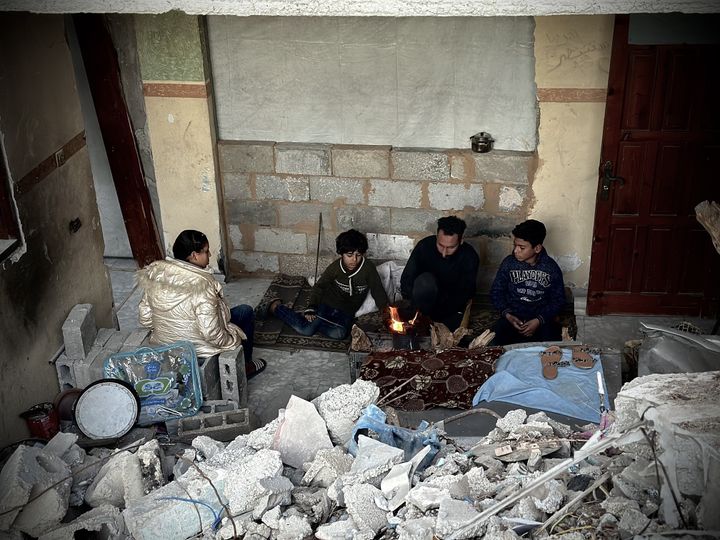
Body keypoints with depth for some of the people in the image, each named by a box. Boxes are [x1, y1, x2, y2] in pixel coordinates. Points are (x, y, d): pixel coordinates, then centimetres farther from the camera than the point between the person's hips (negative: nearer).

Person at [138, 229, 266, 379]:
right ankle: (244, 367, 30)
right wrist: (233, 342, -9)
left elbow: (145, 319, -2)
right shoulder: (202, 284, -30)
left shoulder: (155, 274, -10)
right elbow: (211, 333, -29)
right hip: (199, 349, -7)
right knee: (245, 312, 14)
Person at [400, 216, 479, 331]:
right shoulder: (424, 246, -19)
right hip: (427, 299, -2)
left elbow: (465, 293, -17)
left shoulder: (469, 257, -18)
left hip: (453, 304, 2)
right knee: (425, 280, -33)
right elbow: (406, 280, -16)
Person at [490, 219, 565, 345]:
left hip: (542, 319, 0)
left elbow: (558, 299, 2)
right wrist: (507, 315, -12)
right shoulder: (508, 263, -2)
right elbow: (496, 292, 5)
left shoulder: (551, 267, -3)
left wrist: (539, 321, -13)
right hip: (512, 317, 0)